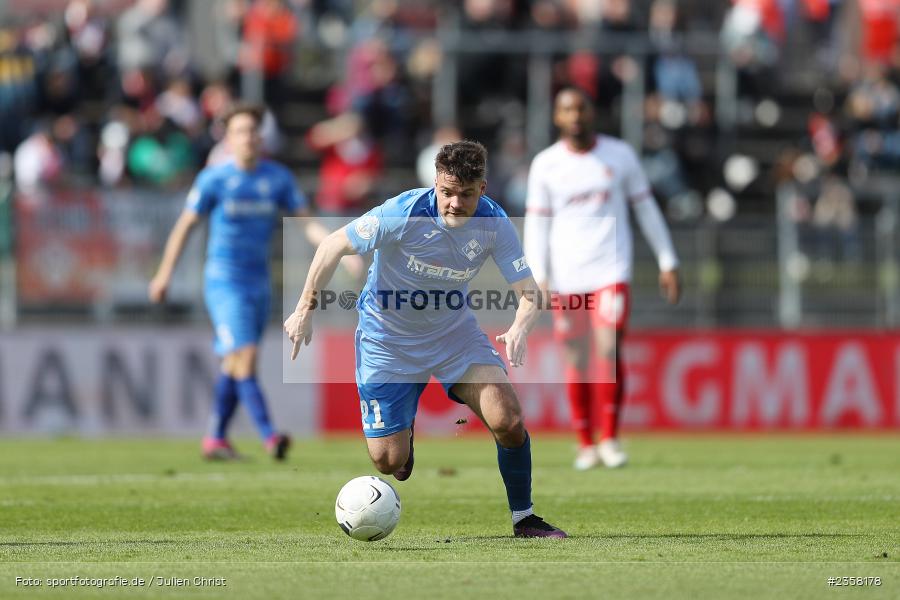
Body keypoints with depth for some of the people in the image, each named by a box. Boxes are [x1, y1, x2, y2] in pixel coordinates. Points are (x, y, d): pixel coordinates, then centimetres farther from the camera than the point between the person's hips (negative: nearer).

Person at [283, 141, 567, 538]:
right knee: (389, 461, -4)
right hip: (387, 337, -2)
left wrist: (519, 330, -36)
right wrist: (305, 310, -12)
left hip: (454, 331, 2)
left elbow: (528, 290, -13)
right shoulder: (402, 215, -27)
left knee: (508, 420, -18)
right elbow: (334, 246, -15)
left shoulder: (494, 223, -17)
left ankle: (523, 519, 2)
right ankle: (403, 427, 35)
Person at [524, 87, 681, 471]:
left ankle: (610, 438, -4)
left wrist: (668, 263, 10)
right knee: (576, 361, 2)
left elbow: (646, 209, 11)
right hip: (567, 277, 1)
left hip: (611, 271, -1)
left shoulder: (619, 155, 5)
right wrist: (538, 279, -6)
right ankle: (586, 444, 13)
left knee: (609, 350, -16)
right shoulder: (545, 165, 4)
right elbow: (536, 224, 3)